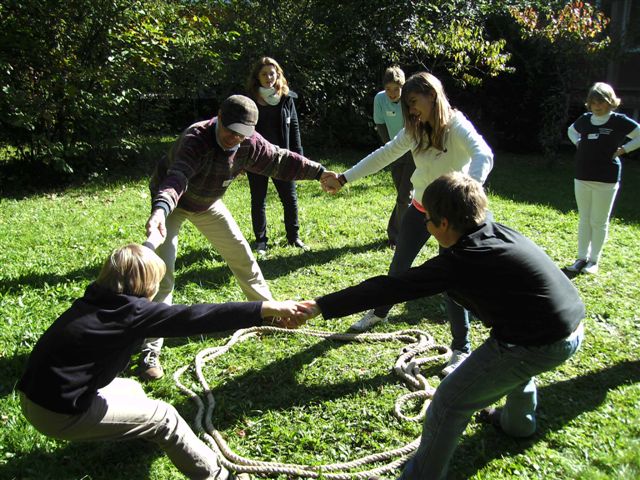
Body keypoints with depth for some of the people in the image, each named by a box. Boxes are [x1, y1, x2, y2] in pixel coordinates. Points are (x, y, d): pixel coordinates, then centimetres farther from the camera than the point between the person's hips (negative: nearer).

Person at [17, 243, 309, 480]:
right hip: (60, 412, -9)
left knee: (132, 389, 22)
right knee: (163, 417, -2)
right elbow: (194, 318, -27)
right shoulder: (132, 311, -21)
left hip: (38, 393, 9)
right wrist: (269, 308, -28)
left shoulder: (98, 299, 4)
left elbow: (135, 258, 22)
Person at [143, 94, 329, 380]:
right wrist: (159, 210, -72)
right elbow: (176, 178, -54)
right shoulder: (195, 139, -38)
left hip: (207, 203, 6)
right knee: (162, 273, -14)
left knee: (240, 253, 10)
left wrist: (319, 172, -8)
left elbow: (280, 160, -6)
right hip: (170, 203, -6)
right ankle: (151, 351, -7)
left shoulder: (249, 143, -19)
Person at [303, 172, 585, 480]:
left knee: (449, 402, 1)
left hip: (539, 346, -9)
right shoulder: (500, 232, 4)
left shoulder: (459, 262, -20)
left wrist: (321, 307, -20)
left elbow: (390, 289, -23)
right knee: (512, 362, 39)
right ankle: (518, 423, 64)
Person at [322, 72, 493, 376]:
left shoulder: (457, 126, -22)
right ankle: (379, 313, 44)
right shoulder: (415, 130, -2)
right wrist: (344, 178, -4)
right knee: (399, 266, 19)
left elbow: (484, 156, -40)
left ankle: (461, 349, 13)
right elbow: (383, 156, 2)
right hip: (419, 209, 6)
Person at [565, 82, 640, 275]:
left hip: (606, 180, -4)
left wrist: (623, 149, -10)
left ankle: (594, 260, 14)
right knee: (584, 220, 11)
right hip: (582, 177, 5)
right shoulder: (585, 120, 7)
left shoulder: (619, 121, -6)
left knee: (599, 221, 3)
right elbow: (571, 131, 27)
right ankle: (582, 258, 19)